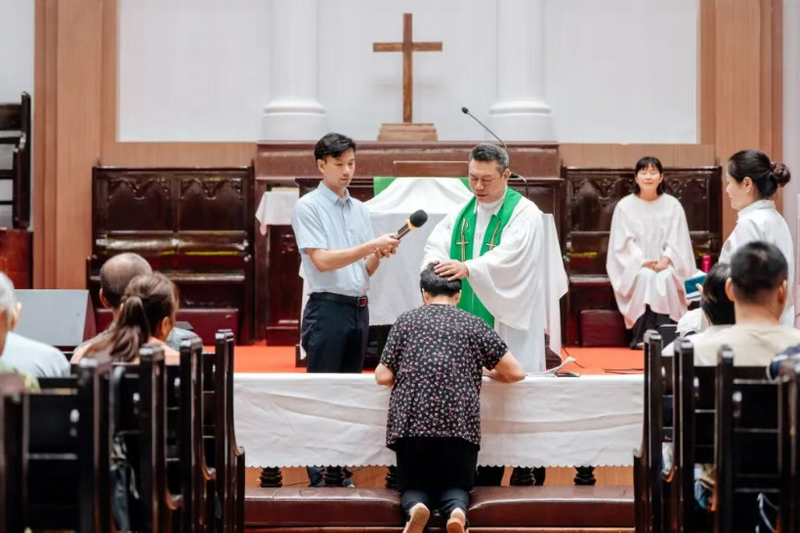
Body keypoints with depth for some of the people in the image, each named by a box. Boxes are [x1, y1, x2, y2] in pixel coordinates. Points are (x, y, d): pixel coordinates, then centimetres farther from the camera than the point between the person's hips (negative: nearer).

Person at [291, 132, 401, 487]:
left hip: (359, 308, 7)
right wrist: (371, 245, -21)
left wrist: (379, 255, -7)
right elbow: (322, 260, -16)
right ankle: (319, 476, 0)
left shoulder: (360, 210, 13)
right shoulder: (308, 208, -5)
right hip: (327, 309, -7)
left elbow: (366, 270, 14)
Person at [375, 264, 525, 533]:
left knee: (414, 484, 18)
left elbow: (383, 376, 7)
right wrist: (485, 371, 28)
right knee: (456, 485, 17)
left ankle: (415, 508, -18)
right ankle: (456, 511, -18)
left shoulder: (406, 320, 11)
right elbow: (515, 373, 8)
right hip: (460, 425, 0)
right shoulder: (474, 324, 10)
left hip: (411, 423, 0)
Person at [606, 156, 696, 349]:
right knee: (645, 277, -34)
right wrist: (643, 262, -19)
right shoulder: (625, 206, 1)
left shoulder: (672, 205, 4)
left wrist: (665, 260, -18)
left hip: (664, 264, 1)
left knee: (665, 278, -34)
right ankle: (641, 336, -34)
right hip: (635, 265, -1)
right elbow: (624, 241, -5)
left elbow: (677, 239, 0)